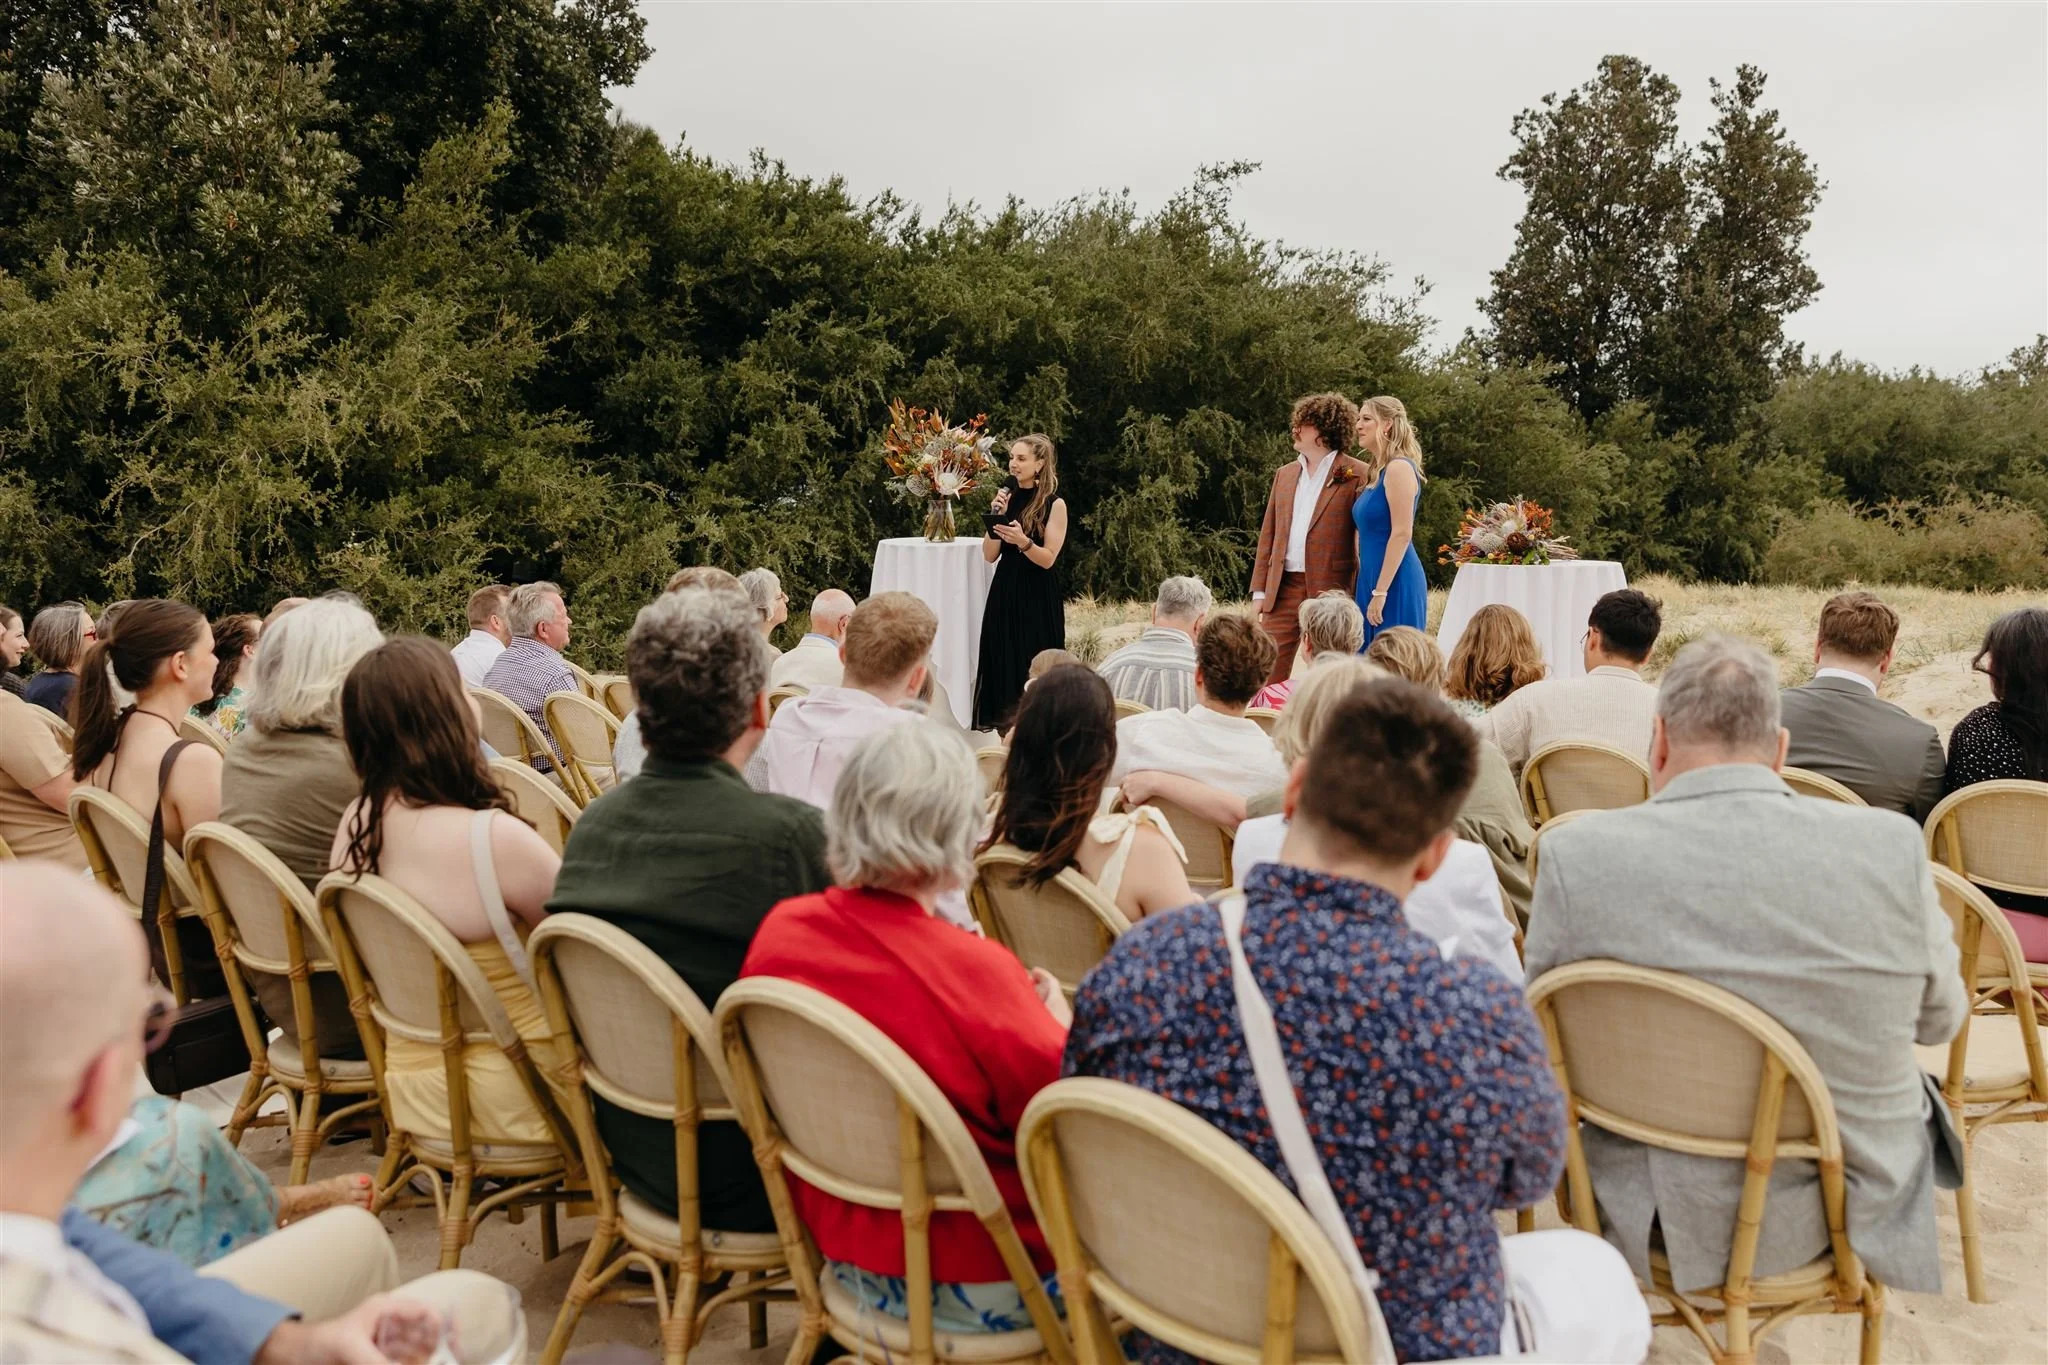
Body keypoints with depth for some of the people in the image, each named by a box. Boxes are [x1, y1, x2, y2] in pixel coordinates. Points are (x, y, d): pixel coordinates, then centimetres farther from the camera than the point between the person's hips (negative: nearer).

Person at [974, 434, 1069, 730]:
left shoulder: (1054, 504, -6)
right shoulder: (1007, 496, 7)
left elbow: (1048, 559, -12)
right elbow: (989, 556, 3)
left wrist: (1023, 541, -28)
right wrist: (996, 516, -9)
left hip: (1037, 596, -5)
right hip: (1004, 589, 5)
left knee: (1033, 665, -3)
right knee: (1001, 661, 6)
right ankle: (1000, 728, 15)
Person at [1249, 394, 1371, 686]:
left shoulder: (1357, 474, -2)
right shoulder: (1284, 474, 16)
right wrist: (1259, 590, 10)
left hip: (1331, 588, -5)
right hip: (1283, 587, 5)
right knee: (1268, 674, 3)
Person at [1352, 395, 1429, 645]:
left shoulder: (1399, 468, -11)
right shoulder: (1376, 472, 15)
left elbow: (1402, 534, -18)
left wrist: (1380, 592, -21)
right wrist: (1370, 588, 15)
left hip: (1395, 583, -9)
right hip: (1371, 578, 9)